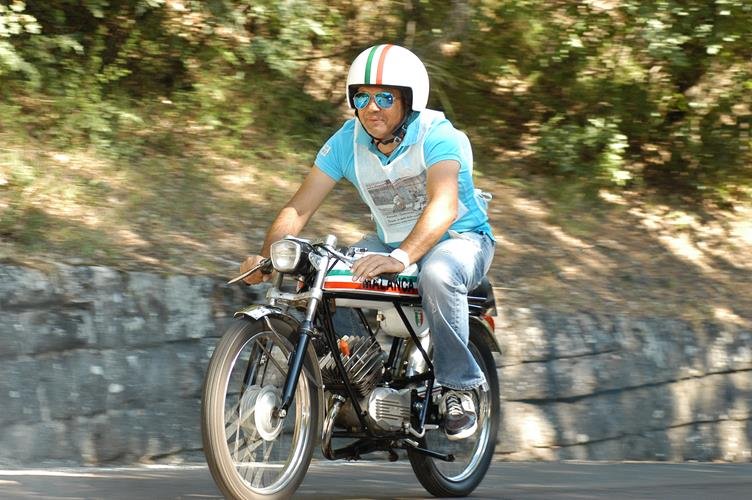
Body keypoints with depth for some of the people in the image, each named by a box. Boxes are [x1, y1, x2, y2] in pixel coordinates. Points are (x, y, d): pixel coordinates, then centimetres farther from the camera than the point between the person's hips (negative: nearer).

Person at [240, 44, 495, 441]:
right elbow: (299, 207, -11)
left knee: (437, 275, -39)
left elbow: (444, 205, -38)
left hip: (459, 237, -5)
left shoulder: (438, 136, -22)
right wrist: (266, 255, -30)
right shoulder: (346, 143, -8)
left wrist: (402, 257, -55)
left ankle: (459, 387, -22)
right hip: (391, 240, 5)